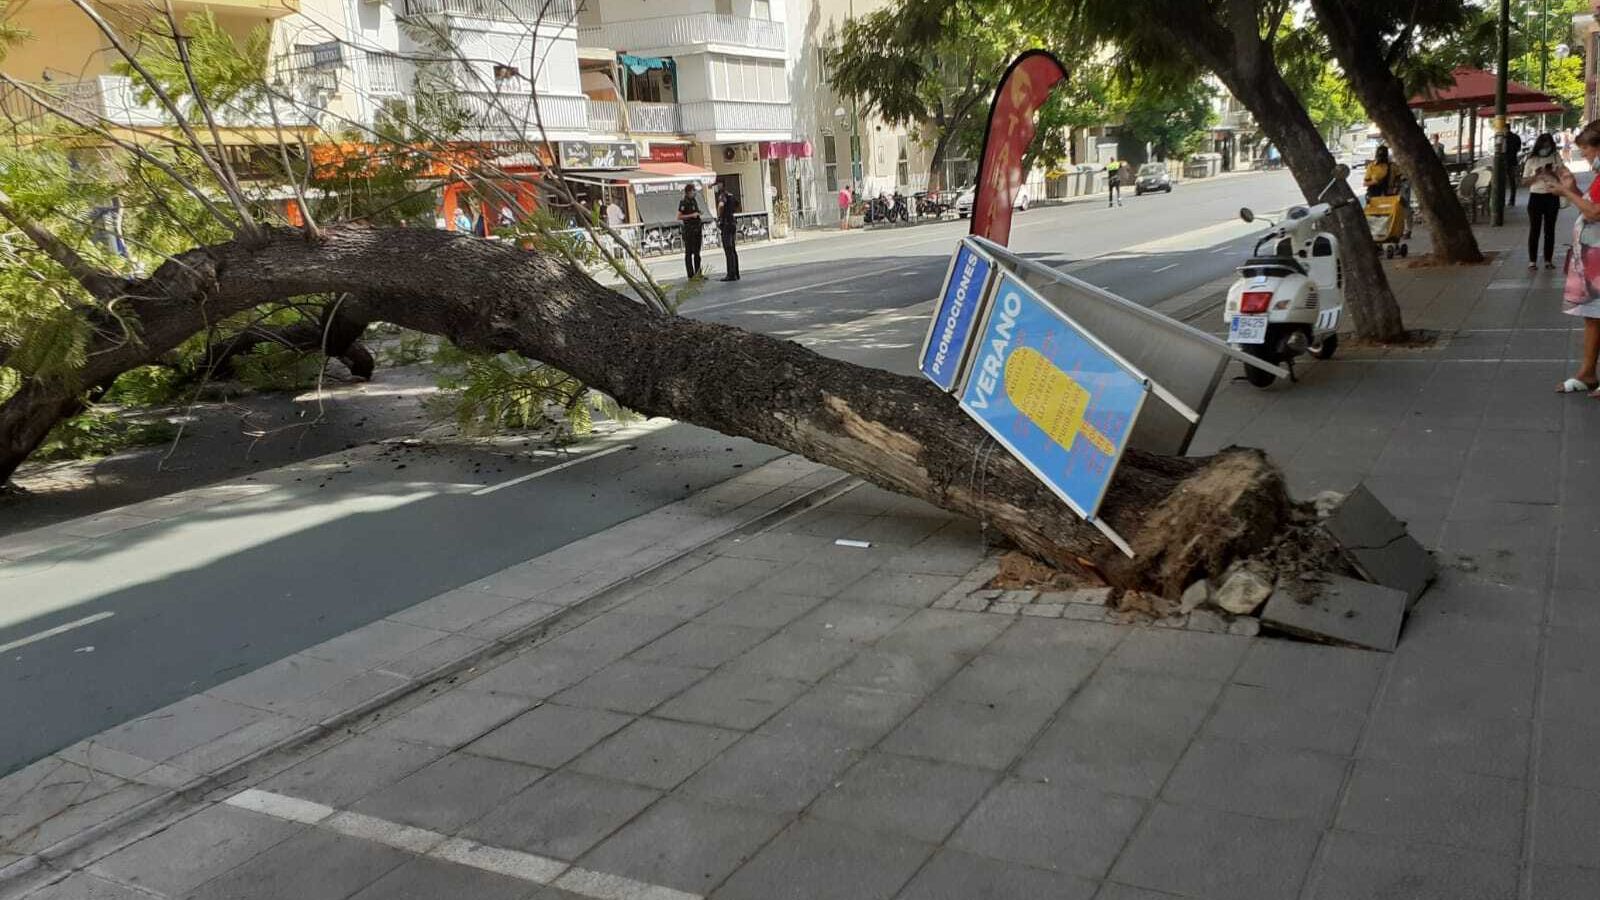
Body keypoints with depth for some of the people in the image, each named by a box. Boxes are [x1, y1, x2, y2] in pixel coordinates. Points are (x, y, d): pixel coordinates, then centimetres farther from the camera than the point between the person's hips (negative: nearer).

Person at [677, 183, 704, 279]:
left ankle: (698, 273, 17)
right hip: (688, 230, -8)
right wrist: (691, 215, -19)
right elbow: (679, 217, -14)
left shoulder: (694, 201, 14)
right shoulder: (683, 203, -10)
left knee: (697, 252, 11)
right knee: (689, 253, -4)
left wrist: (701, 220, 12)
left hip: (697, 229, 8)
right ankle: (691, 275, -3)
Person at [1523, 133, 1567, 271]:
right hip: (1536, 197, -1)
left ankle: (1548, 260, 14)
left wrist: (1552, 173, -17)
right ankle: (1532, 260, 7)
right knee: (1534, 230, 1)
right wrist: (1536, 175, -17)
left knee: (1550, 229, 7)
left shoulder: (1556, 157, 2)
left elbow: (1562, 177, 1)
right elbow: (1524, 181, 0)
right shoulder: (1532, 160, -1)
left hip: (1552, 197, 1)